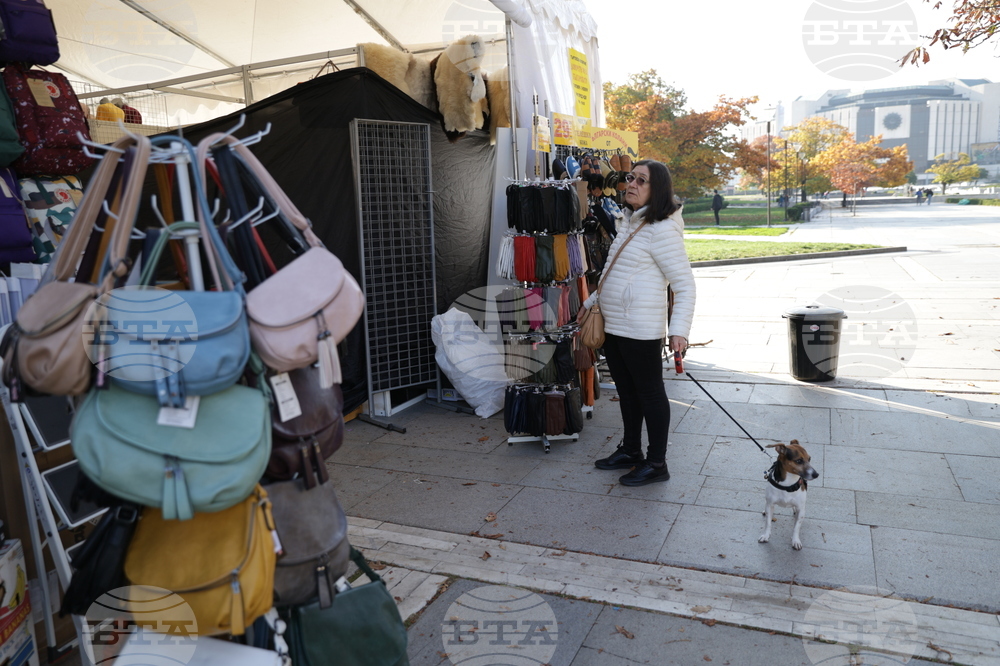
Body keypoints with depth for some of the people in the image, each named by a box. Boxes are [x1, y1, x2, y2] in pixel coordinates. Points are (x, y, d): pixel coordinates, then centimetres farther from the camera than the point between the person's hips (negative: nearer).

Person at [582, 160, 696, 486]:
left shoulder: (662, 229, -15)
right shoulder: (628, 223, 13)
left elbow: (684, 284, -17)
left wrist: (679, 330, -24)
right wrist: (592, 300, 23)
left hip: (641, 330, -9)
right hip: (613, 327, 9)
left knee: (650, 393, 4)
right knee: (627, 392, 19)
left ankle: (656, 463, 18)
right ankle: (630, 451, 35)